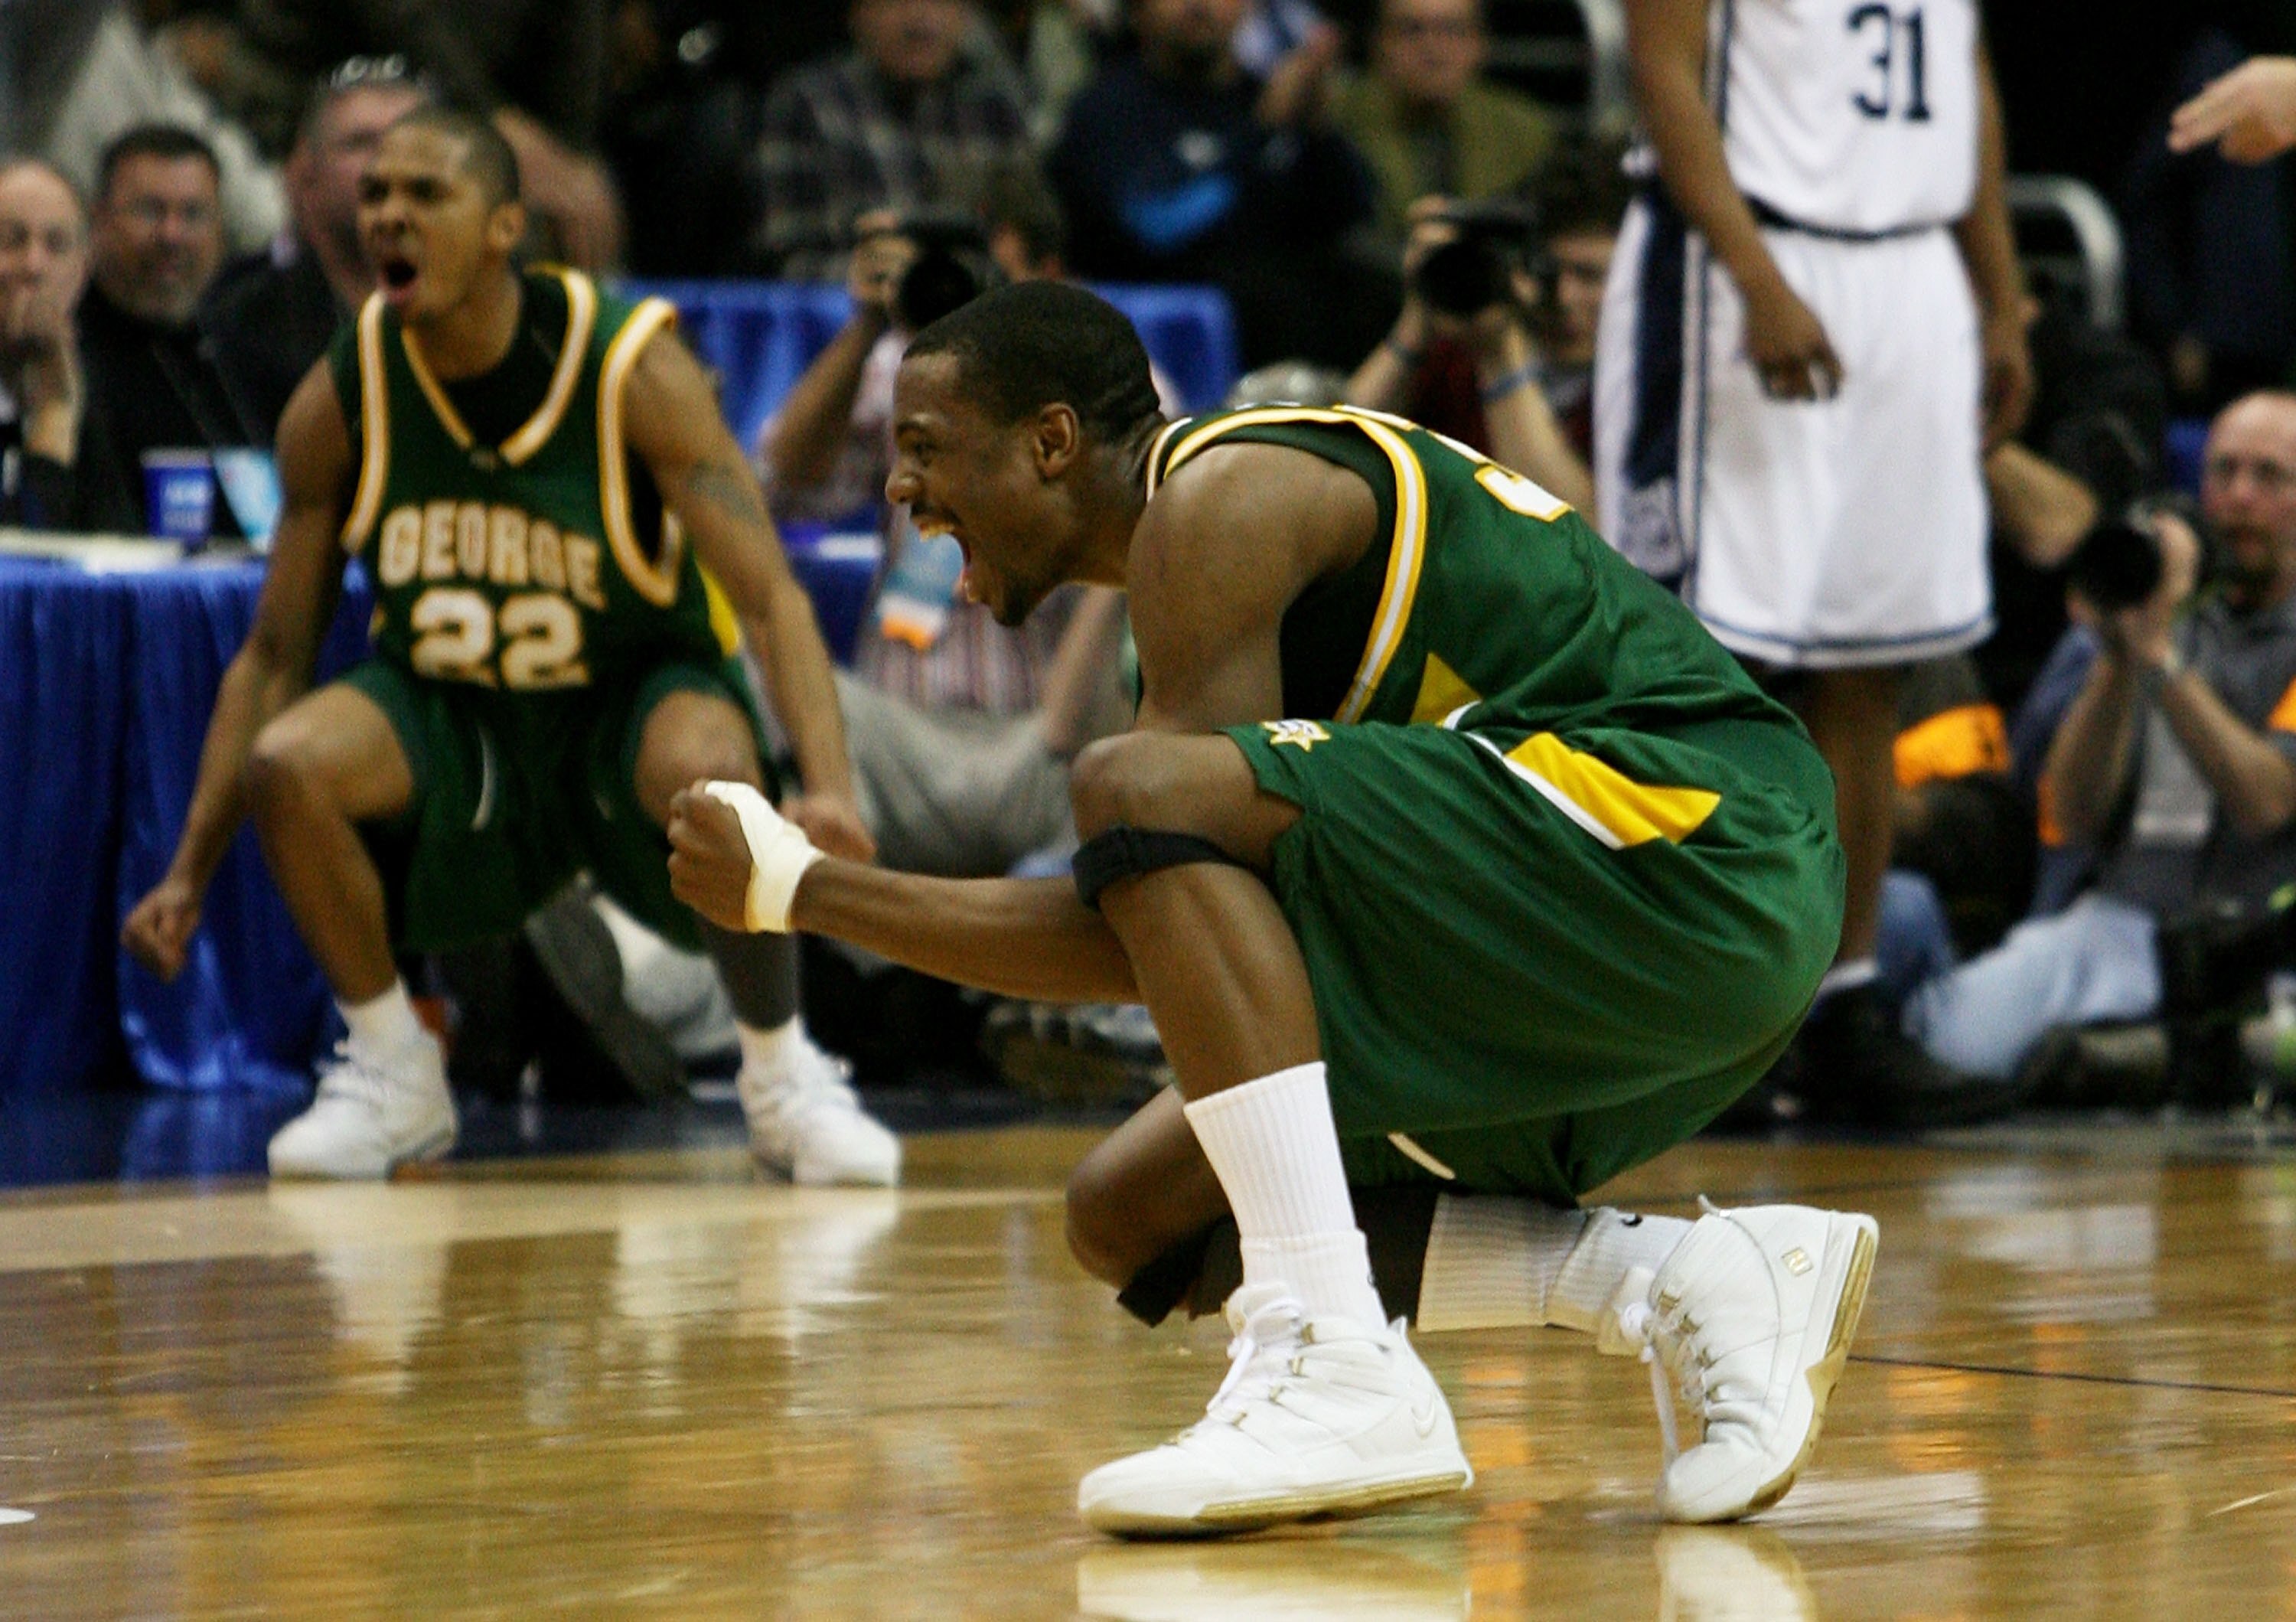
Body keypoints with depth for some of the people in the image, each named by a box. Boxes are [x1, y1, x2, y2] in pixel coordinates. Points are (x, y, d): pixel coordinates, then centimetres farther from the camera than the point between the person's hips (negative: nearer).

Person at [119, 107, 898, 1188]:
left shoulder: (630, 369, -20)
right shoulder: (340, 400, -11)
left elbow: (770, 595, -25)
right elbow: (276, 653, -2)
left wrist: (827, 786, -42)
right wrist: (189, 875, -7)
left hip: (633, 693, -3)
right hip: (447, 706, 3)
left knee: (711, 770, -38)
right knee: (284, 767, -27)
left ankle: (781, 1077, -13)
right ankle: (393, 1075, -4)